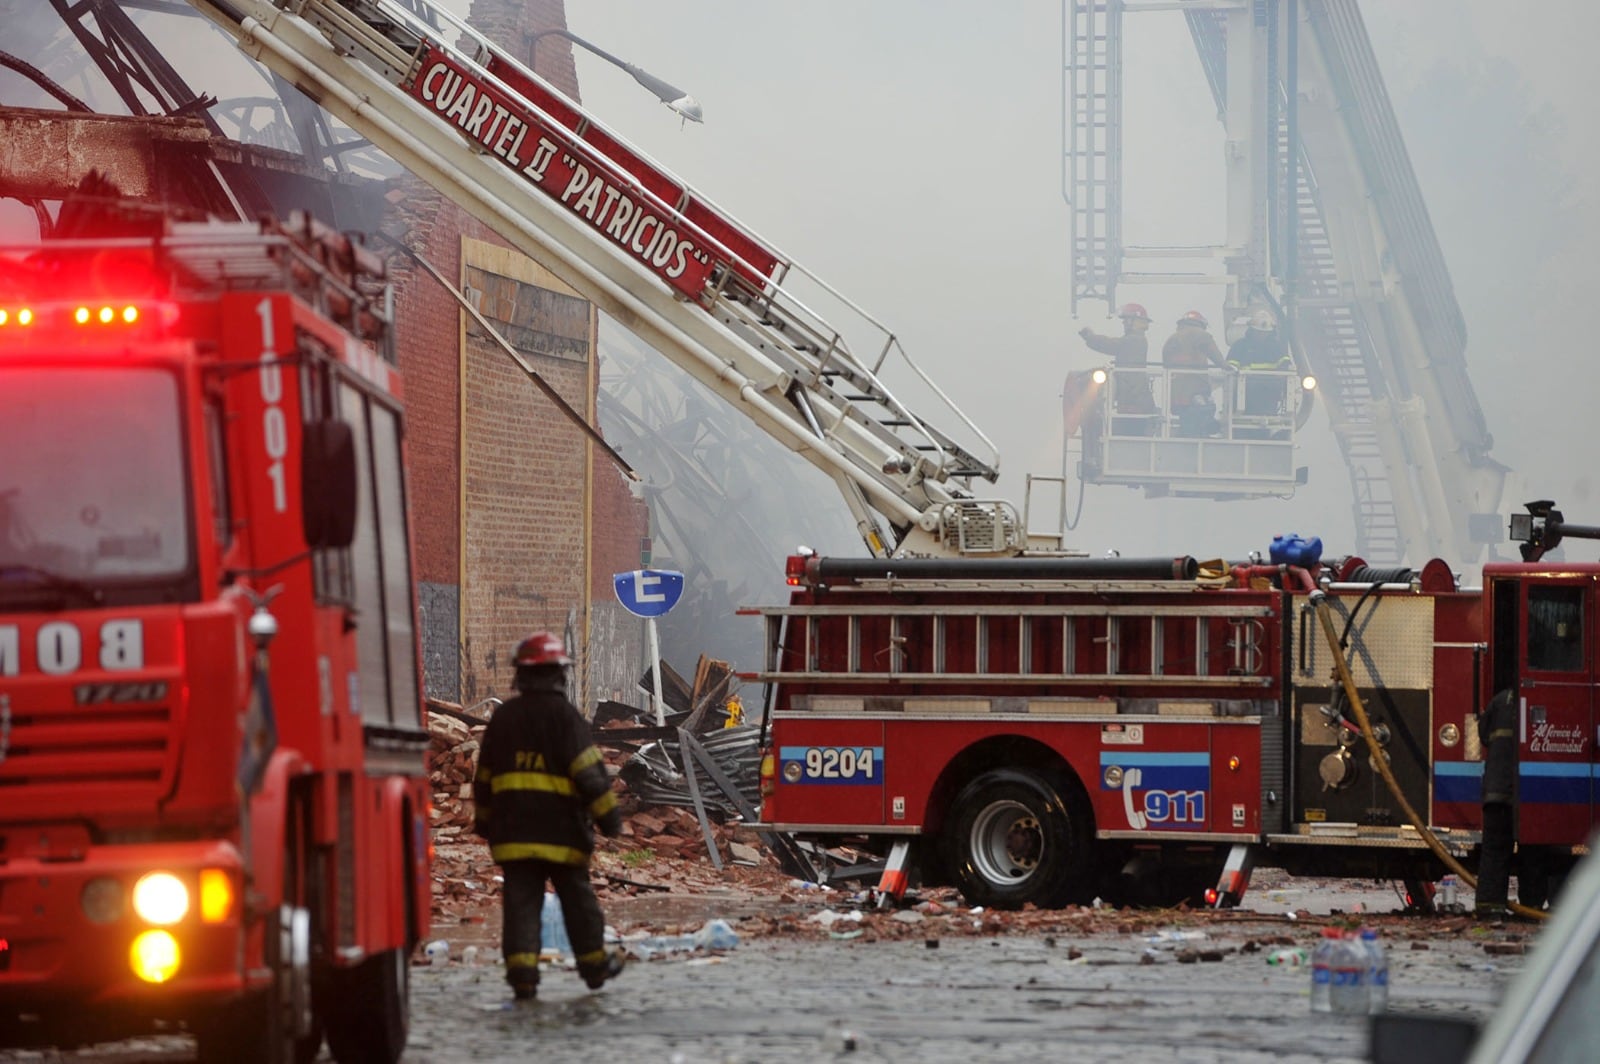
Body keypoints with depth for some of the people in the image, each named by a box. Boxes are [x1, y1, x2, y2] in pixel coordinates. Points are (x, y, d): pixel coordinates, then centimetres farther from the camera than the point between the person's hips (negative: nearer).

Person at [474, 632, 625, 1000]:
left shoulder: (503, 718, 7)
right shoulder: (565, 716, -7)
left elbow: (484, 775, 15)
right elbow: (590, 772, -12)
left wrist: (484, 821, 25)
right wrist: (609, 815, -8)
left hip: (512, 829, 3)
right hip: (561, 828, -3)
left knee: (521, 901, -1)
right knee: (577, 898, 12)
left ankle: (521, 970, -12)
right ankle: (593, 962, 24)